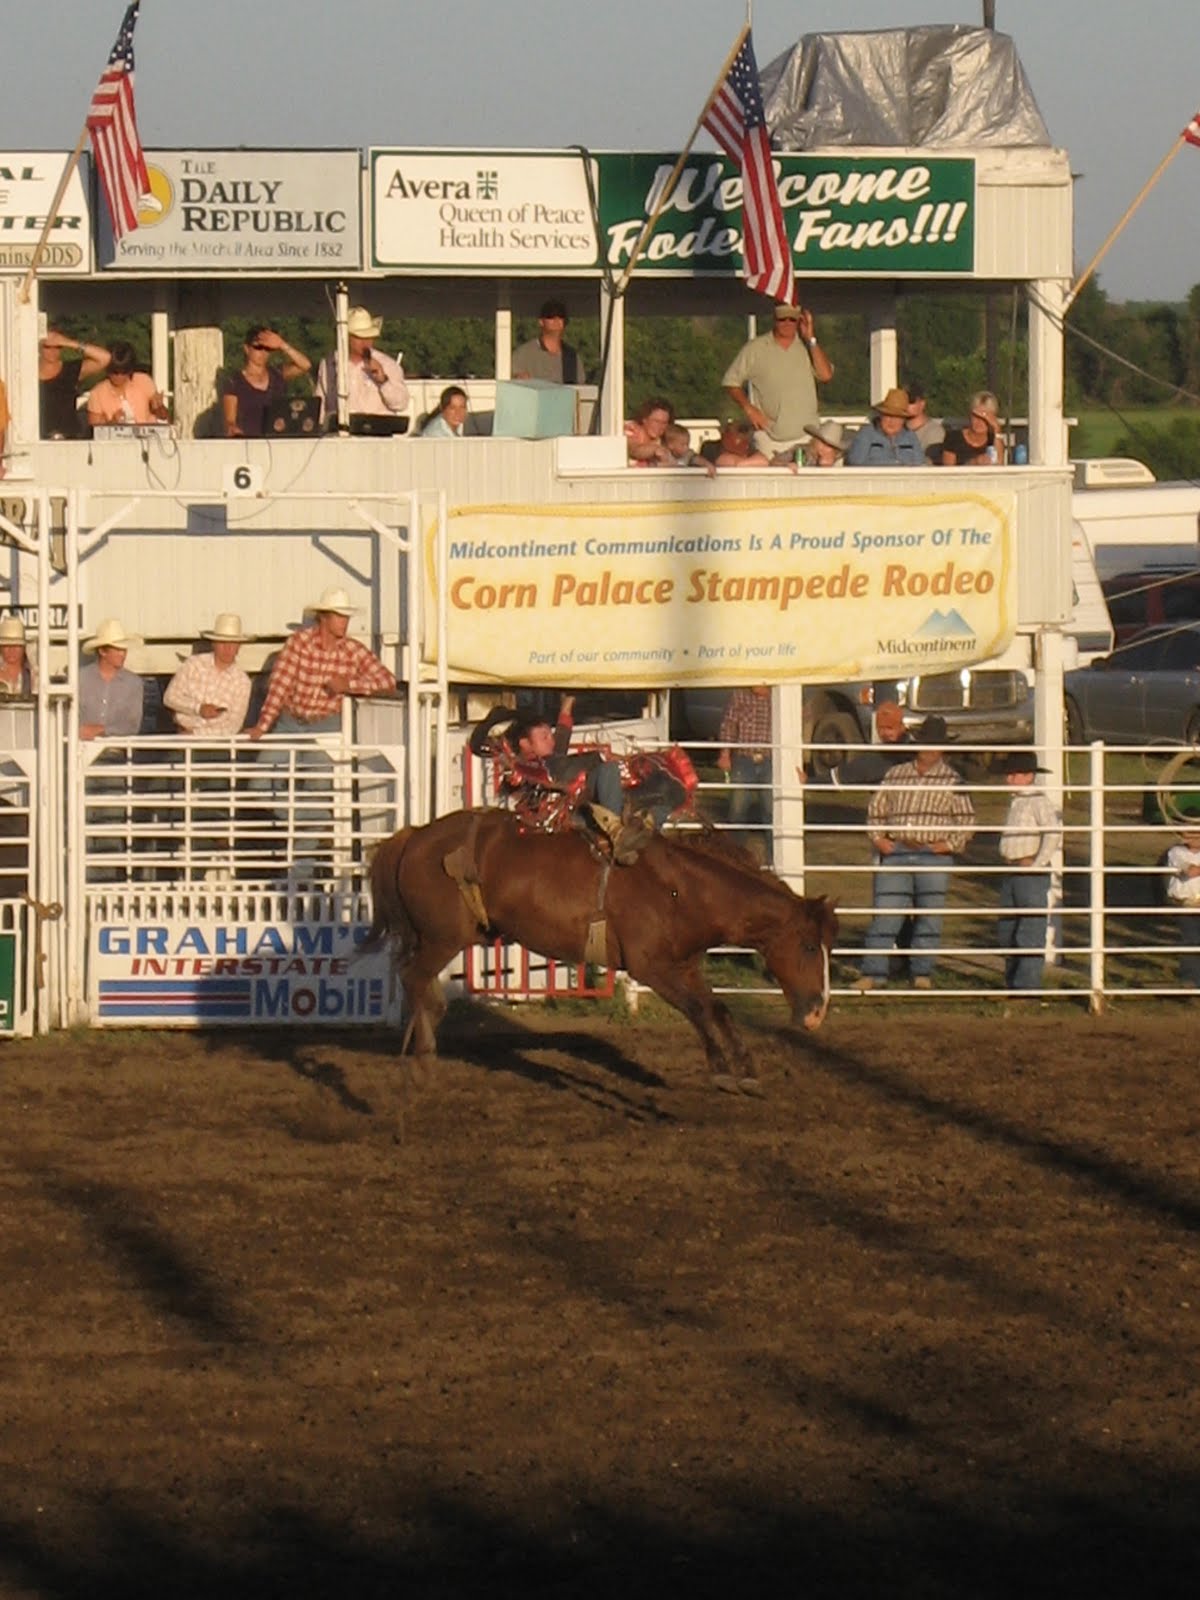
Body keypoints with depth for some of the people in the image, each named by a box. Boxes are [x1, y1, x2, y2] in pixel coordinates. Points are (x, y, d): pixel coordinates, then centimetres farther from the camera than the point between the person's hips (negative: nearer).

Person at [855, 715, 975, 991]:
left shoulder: (951, 780, 4)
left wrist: (952, 844, -7)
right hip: (896, 852, 1)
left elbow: (966, 819, 5)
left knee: (929, 916, 3)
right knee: (885, 913, -3)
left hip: (933, 855, -1)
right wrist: (877, 837, 4)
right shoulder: (897, 774, 12)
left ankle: (922, 973, 14)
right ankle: (874, 973, -1)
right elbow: (876, 807, 18)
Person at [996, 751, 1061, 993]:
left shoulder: (1038, 802, -13)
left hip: (1031, 874, -10)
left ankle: (1027, 985, -6)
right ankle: (1012, 983, 25)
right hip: (1012, 874, 10)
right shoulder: (1016, 802, 15)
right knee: (1006, 933, 15)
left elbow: (1053, 833, -24)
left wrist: (1037, 865, -22)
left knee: (1029, 934, -8)